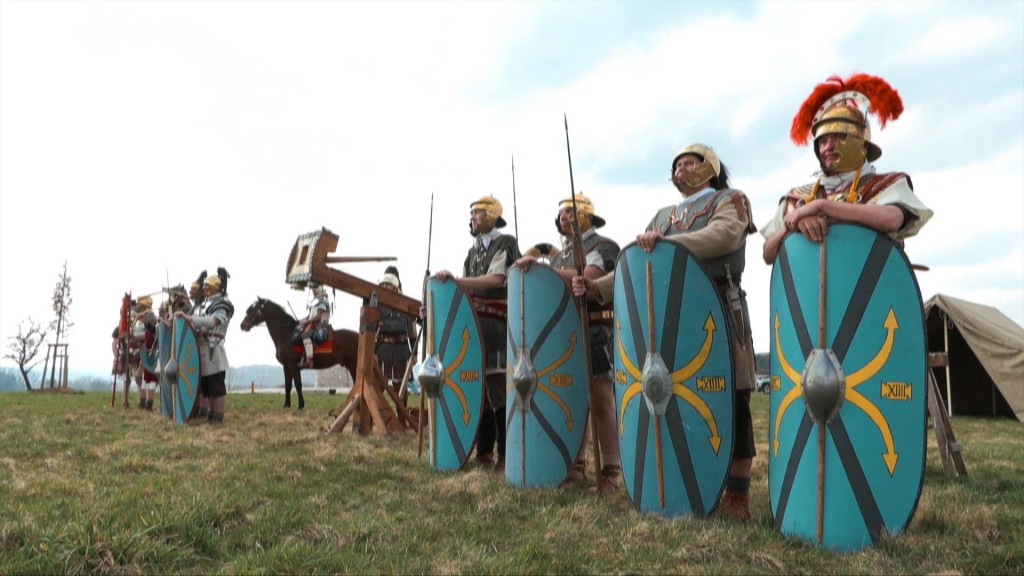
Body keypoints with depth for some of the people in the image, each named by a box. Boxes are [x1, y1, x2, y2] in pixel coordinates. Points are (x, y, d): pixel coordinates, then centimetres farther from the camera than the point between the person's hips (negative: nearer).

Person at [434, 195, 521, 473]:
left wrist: (455, 280, -22)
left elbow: (496, 280, -17)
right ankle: (484, 451, 19)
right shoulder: (473, 250, 20)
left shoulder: (506, 243, -2)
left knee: (498, 390, -8)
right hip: (473, 324, 7)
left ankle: (505, 456, -2)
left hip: (496, 325, -7)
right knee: (478, 389, 10)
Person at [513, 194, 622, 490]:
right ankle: (576, 465, 17)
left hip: (595, 334, -7)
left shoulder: (603, 246, -3)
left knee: (601, 402, -6)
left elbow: (586, 279, -21)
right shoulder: (559, 254, 21)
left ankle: (611, 469, 1)